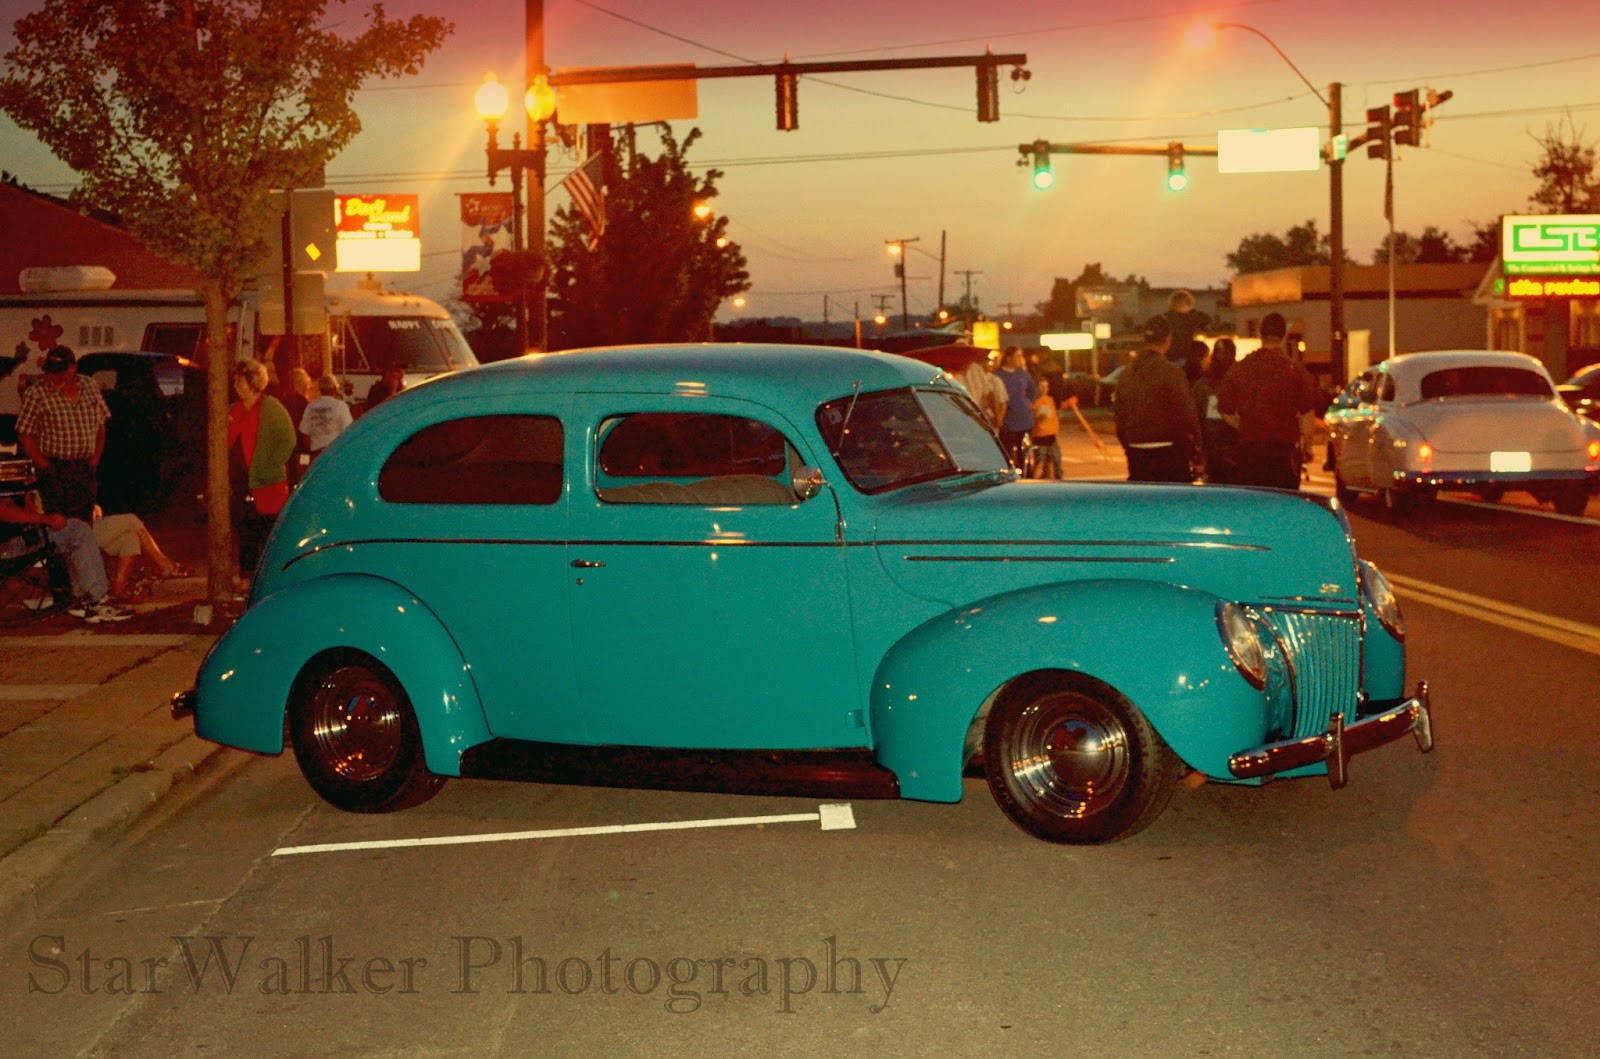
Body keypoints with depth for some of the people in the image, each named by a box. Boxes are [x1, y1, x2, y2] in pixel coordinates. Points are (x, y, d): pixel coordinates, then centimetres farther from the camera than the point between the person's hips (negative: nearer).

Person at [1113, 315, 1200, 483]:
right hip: (1167, 451, -6)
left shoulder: (1126, 374, 7)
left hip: (1136, 452, 6)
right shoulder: (1171, 373, -13)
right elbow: (1185, 414, -12)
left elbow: (1118, 413, 12)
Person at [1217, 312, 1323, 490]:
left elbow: (1225, 410, 8)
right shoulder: (1296, 370, -5)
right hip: (1284, 447, -3)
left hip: (1249, 446, 3)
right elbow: (1308, 413, -5)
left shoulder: (1239, 369, 3)